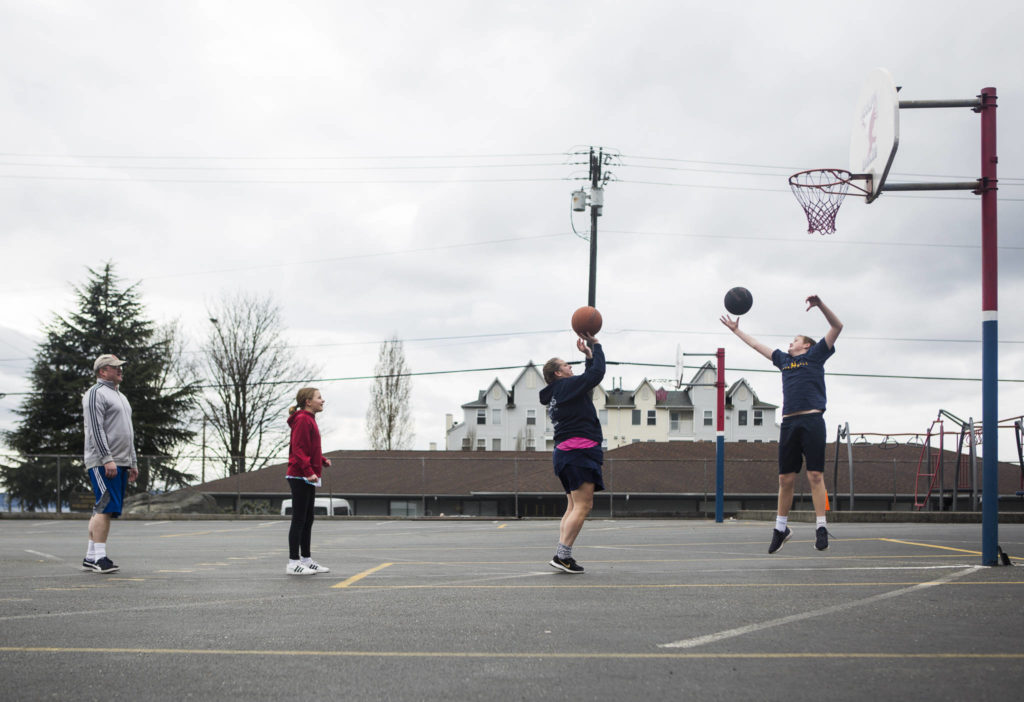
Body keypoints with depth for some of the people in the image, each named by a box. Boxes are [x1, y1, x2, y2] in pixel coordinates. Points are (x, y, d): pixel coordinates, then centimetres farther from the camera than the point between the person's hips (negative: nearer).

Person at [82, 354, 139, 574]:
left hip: (120, 463, 9)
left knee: (105, 510, 7)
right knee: (105, 507, -15)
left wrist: (133, 462, 21)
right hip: (103, 463, -9)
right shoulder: (96, 394, -6)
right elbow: (96, 430, -15)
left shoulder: (119, 396, 24)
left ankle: (90, 557, 10)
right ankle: (99, 557, -15)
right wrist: (107, 459, -22)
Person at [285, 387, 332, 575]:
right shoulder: (302, 419, -13)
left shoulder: (309, 419, 18)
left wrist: (322, 460, 10)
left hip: (309, 479, 10)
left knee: (307, 520, 14)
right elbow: (299, 449, -21)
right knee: (299, 520, -7)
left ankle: (306, 559, 21)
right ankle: (293, 563, -3)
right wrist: (309, 471, -28)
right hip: (300, 477, -10)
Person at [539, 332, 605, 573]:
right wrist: (595, 346, 6)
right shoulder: (567, 386, -5)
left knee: (574, 506, 11)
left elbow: (588, 380, 32)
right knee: (582, 506, -13)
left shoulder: (557, 393, 22)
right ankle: (562, 555, -18)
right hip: (579, 451, -10)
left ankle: (562, 555, 7)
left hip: (566, 452, 10)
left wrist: (588, 356, 26)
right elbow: (597, 373, -6)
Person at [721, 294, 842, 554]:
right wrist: (736, 330, 43)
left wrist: (820, 304, -9)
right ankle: (781, 527, 14)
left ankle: (821, 528, -7)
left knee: (815, 476, -8)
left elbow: (837, 327, 4)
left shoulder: (815, 355, 12)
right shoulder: (783, 359, 25)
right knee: (785, 478, 5)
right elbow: (757, 345, 36)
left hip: (812, 420, -5)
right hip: (789, 423, 5)